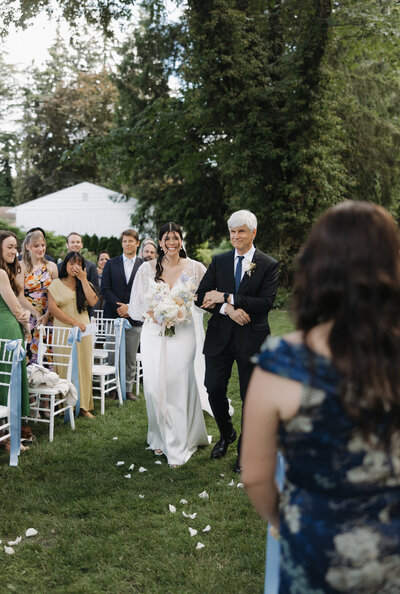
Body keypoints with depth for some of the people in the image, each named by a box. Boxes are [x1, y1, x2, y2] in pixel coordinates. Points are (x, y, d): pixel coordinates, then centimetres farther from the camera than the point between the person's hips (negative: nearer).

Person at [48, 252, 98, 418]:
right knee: (65, 367, -3)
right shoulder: (57, 284, 2)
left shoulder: (85, 284, 15)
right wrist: (74, 322, -13)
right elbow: (52, 307, -9)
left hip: (83, 331, 4)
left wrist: (83, 279, -4)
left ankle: (84, 405, 8)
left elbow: (93, 301, -3)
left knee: (83, 366, 3)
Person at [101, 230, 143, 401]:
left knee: (131, 358, 4)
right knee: (112, 356, 1)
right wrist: (119, 306, -10)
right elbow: (105, 289, 2)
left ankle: (128, 389, 14)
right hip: (113, 316, 0)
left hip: (134, 317, 0)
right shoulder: (111, 264, 9)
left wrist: (130, 308, -10)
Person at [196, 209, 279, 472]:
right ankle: (226, 434, 34)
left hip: (252, 339, -3)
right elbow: (202, 296, 1)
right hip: (220, 335, 3)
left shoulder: (269, 265, -4)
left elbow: (266, 302, -15)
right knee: (214, 389, 5)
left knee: (251, 396, 6)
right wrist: (227, 308, -17)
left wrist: (226, 297, -17)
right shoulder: (219, 261, 6)